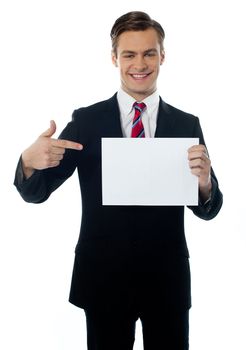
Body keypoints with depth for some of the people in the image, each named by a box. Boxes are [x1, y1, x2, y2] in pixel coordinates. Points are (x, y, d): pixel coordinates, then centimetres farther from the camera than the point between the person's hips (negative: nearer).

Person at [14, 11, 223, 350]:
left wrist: (204, 181, -25)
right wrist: (29, 161, -26)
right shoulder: (86, 120, -4)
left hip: (167, 278, 1)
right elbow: (36, 193, -3)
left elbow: (208, 211, -1)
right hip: (103, 276, 0)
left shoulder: (187, 125, -2)